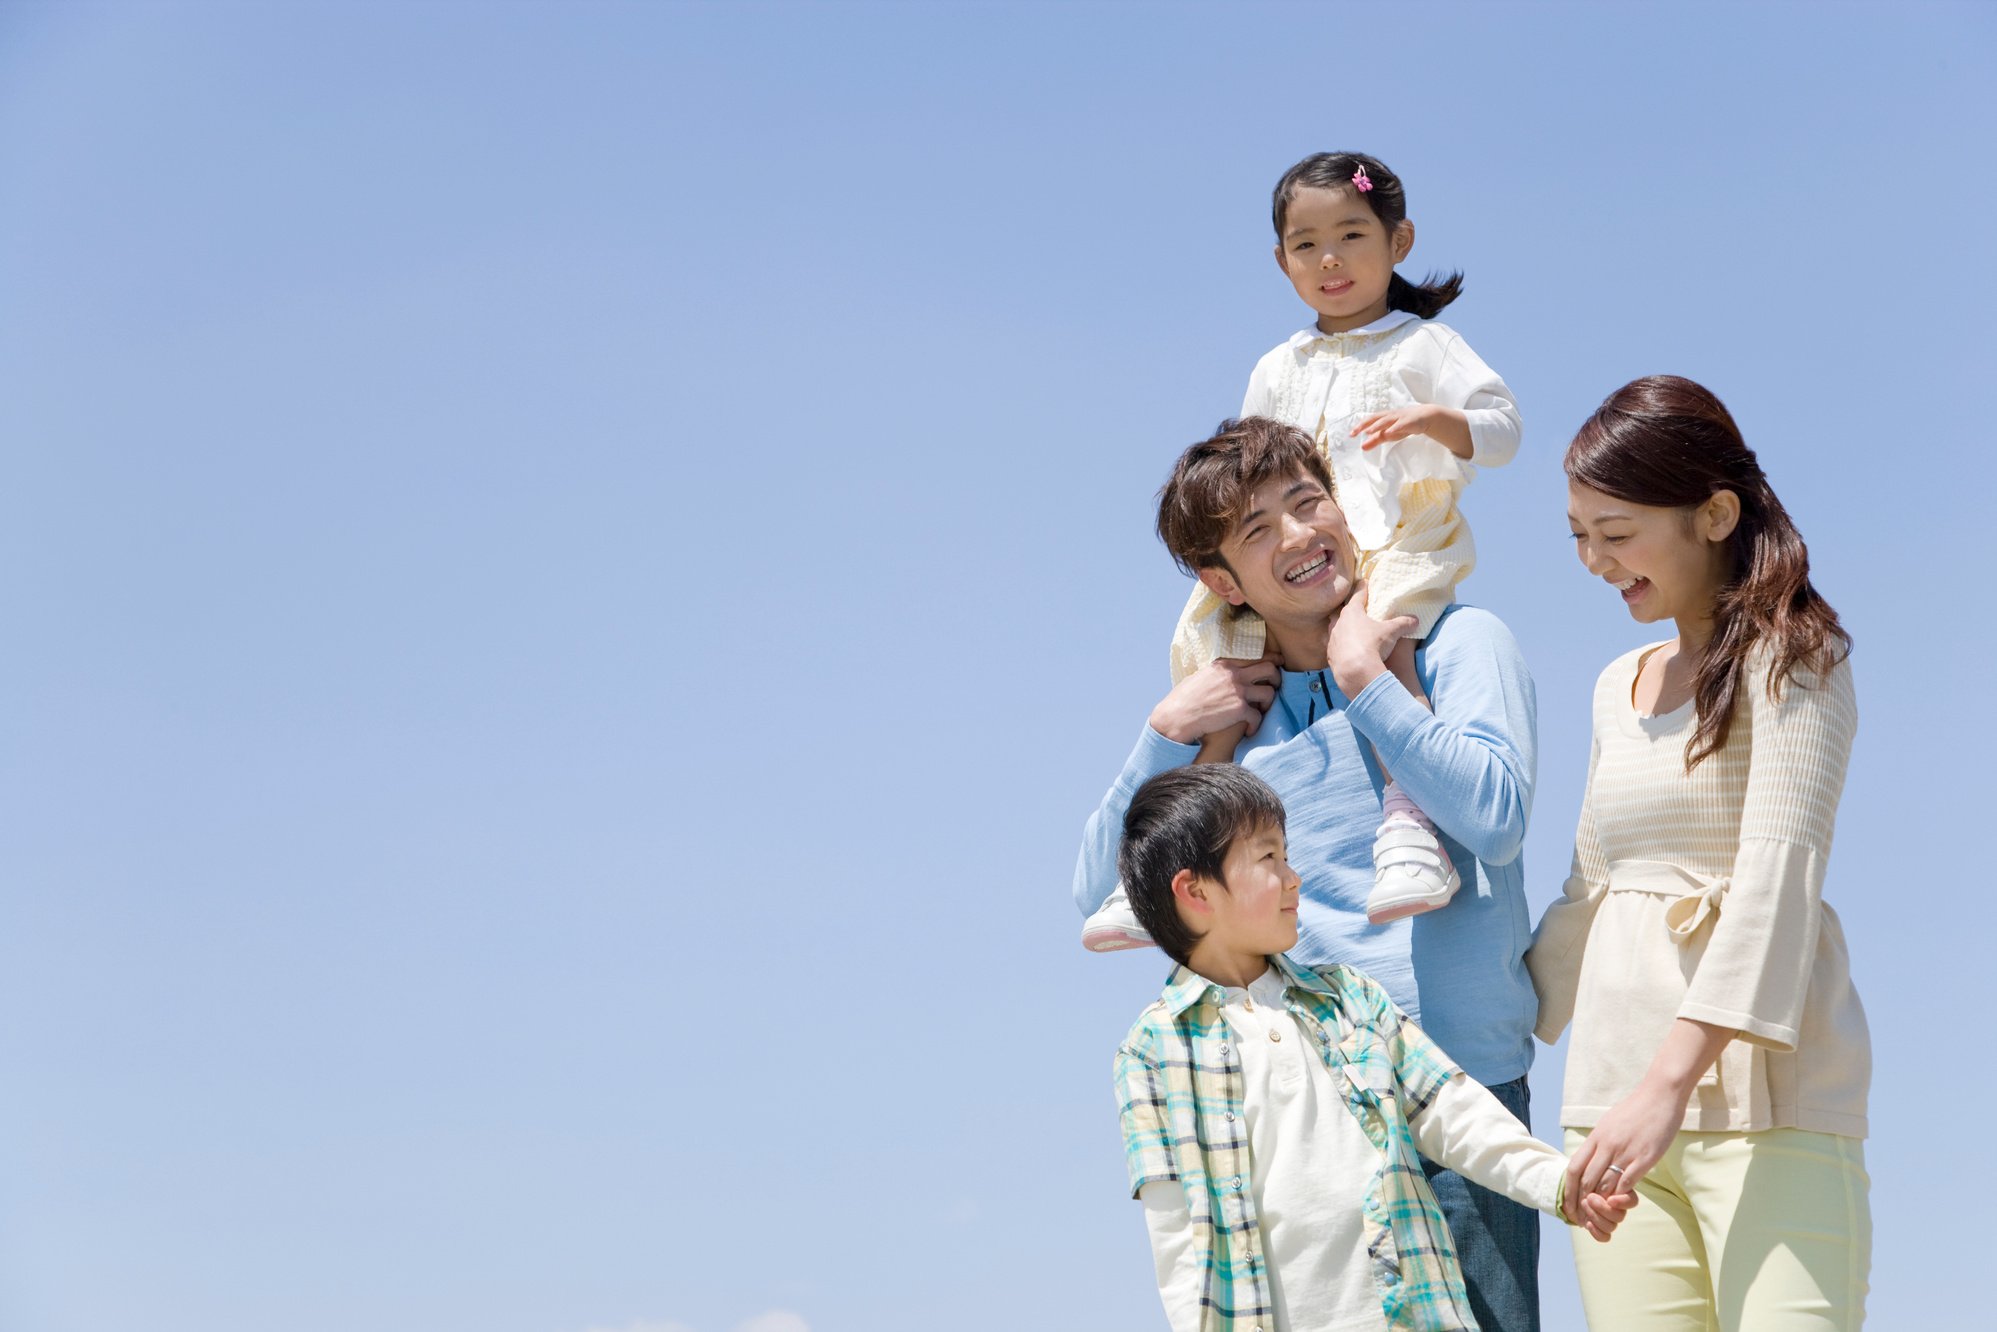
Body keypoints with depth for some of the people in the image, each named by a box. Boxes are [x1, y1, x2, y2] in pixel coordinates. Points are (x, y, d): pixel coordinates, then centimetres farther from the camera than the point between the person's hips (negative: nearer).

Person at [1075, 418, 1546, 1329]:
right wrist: (1166, 734, 3)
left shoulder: (1457, 642, 5)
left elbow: (1496, 818, -12)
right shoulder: (1233, 721, 16)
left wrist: (1363, 676, -7)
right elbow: (1100, 900, 13)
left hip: (1459, 1083, -3)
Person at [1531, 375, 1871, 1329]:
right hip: (1613, 1088, 6)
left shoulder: (1788, 658, -1)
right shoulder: (1619, 689, 20)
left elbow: (1779, 872, -13)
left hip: (1759, 1084, -6)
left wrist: (1673, 1075, -23)